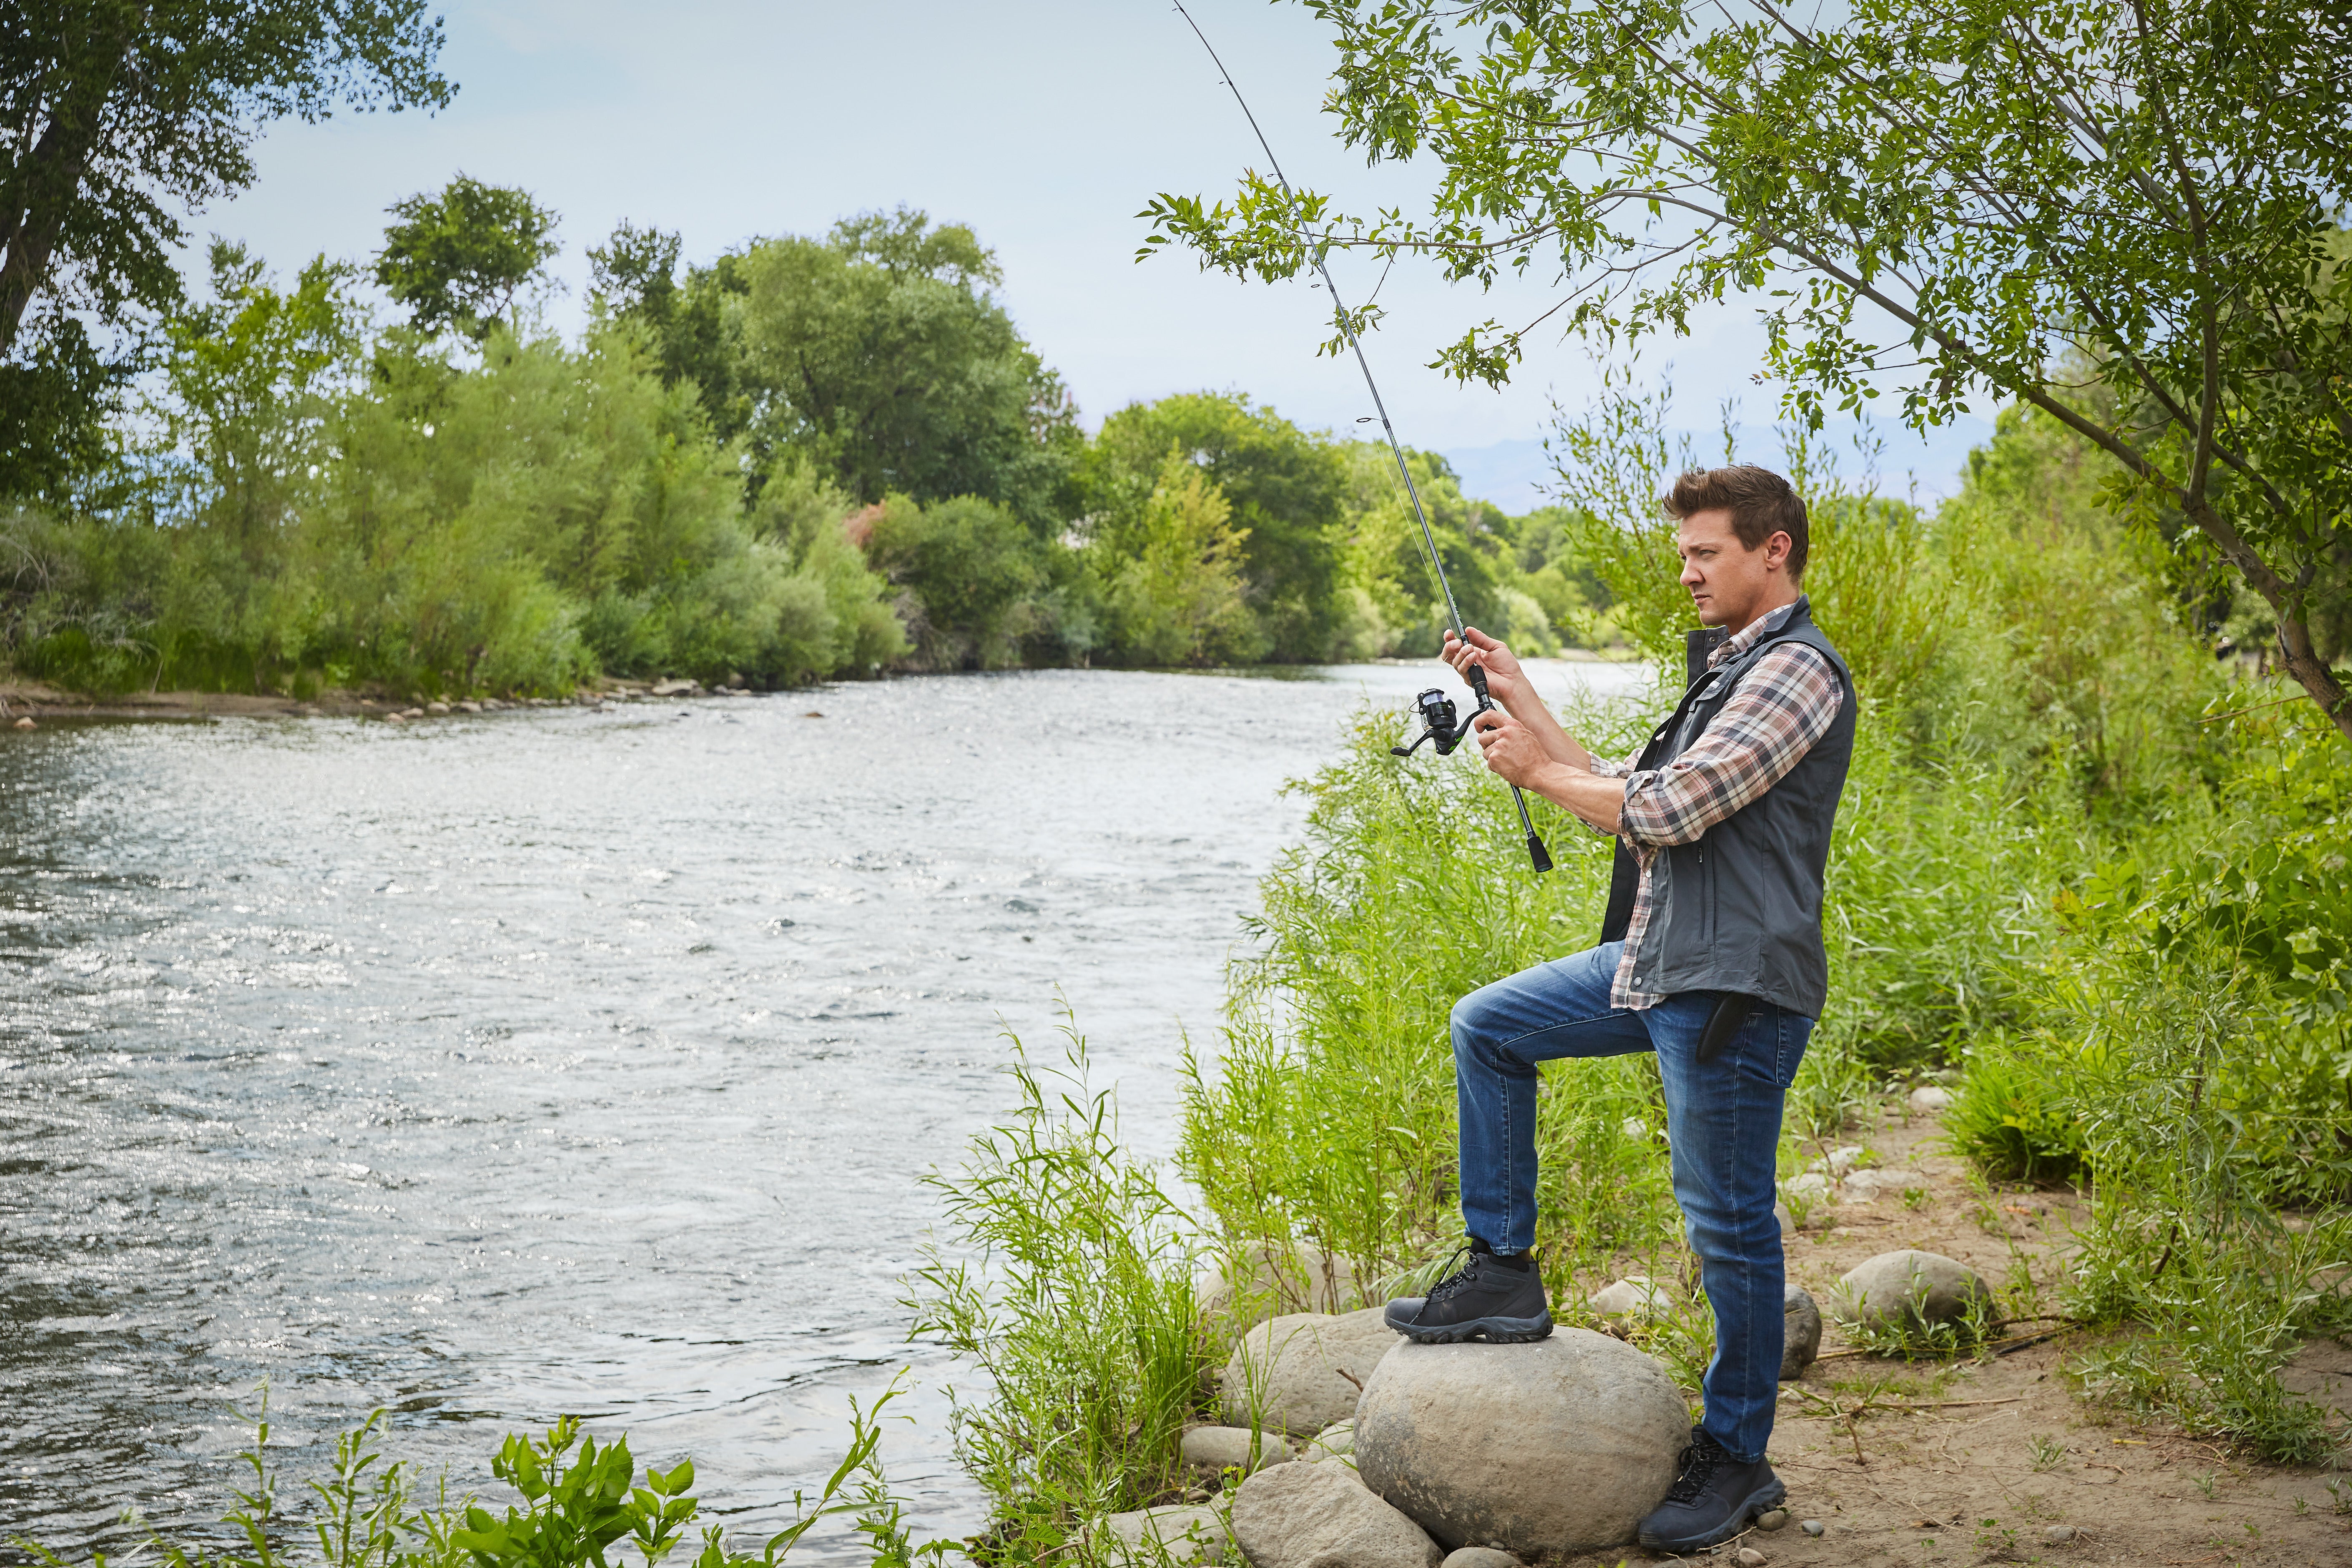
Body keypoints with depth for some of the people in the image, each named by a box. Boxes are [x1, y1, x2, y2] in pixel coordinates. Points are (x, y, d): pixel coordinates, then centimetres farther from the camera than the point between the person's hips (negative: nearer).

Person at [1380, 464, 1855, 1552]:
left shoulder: (1797, 670, -13)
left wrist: (1537, 770, -6)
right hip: (1657, 965, 10)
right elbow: (1627, 802, 18)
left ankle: (1737, 1459, 12)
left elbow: (1668, 811, -20)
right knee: (1487, 1027, 11)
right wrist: (1517, 695, 16)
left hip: (1736, 988, -10)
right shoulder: (1734, 670, 20)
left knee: (1729, 1224, -2)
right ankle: (1503, 1273, 15)